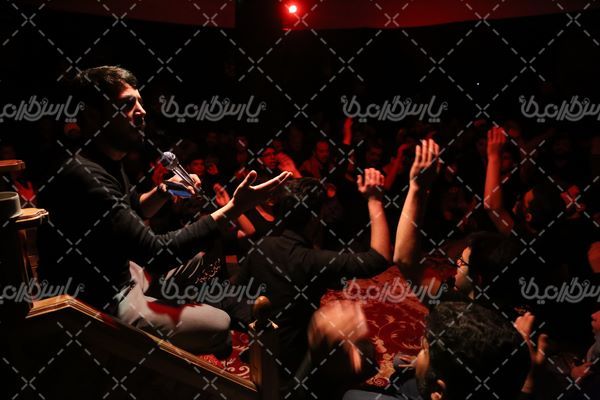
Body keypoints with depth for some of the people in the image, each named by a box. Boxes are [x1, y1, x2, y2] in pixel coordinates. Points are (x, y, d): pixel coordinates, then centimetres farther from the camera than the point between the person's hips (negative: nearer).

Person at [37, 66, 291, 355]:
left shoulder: (107, 162, 1)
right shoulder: (85, 177, -31)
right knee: (219, 325, -6)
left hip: (119, 273, 10)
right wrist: (234, 208, -33)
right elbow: (158, 254, -34)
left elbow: (133, 211, 17)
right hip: (98, 304, -10)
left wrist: (165, 190, -4)